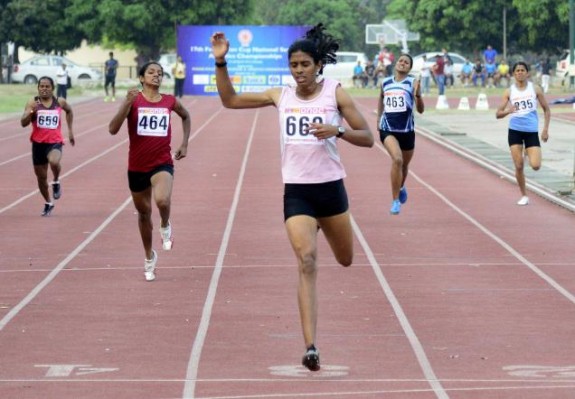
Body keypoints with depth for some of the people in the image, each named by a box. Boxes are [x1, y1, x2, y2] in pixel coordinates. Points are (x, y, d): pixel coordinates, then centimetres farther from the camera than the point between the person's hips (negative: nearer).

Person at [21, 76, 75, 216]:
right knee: (41, 176, 11)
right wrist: (31, 112, -30)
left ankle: (56, 182, -1)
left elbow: (69, 111, 24)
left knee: (54, 161, -35)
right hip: (38, 143, 1)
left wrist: (70, 130, 21)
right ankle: (48, 203, 35)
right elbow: (23, 123, -13)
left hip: (55, 142, -1)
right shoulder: (32, 103, -5)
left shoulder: (60, 102, 1)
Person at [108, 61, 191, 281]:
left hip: (162, 164, -1)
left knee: (162, 200, -31)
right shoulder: (134, 100, -6)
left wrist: (184, 144, 17)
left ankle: (165, 227, 4)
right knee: (144, 212, 15)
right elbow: (113, 129, -17)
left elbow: (186, 116, 25)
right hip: (137, 166, 1)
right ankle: (149, 257, 37)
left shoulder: (170, 102, 1)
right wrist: (127, 103, -28)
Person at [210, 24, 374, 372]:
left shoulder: (335, 93, -4)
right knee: (306, 261, -17)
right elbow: (230, 100, 8)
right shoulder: (281, 96, 2)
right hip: (296, 191, -1)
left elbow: (367, 137, -5)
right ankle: (311, 347, -22)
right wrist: (221, 62, -5)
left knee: (346, 260, 19)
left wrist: (337, 130, -23)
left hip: (331, 187, 1)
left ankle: (323, 226, 58)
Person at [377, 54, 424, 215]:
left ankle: (401, 187, 52)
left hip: (406, 130, 1)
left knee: (404, 164, 18)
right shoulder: (385, 83, 4)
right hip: (388, 129, -1)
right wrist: (378, 118, 20)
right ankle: (395, 200, -15)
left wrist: (418, 95, -26)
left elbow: (420, 110, -9)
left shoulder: (413, 83, -4)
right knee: (397, 159, -24)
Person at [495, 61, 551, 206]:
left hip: (532, 131, 0)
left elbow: (546, 110, 7)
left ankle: (529, 155, 25)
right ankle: (524, 196, 12)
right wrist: (508, 111, -22)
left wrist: (545, 129, -1)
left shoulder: (535, 89, 0)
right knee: (518, 166, -4)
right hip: (515, 131, 0)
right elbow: (498, 114, 0)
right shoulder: (509, 92, 1)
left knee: (535, 166, -12)